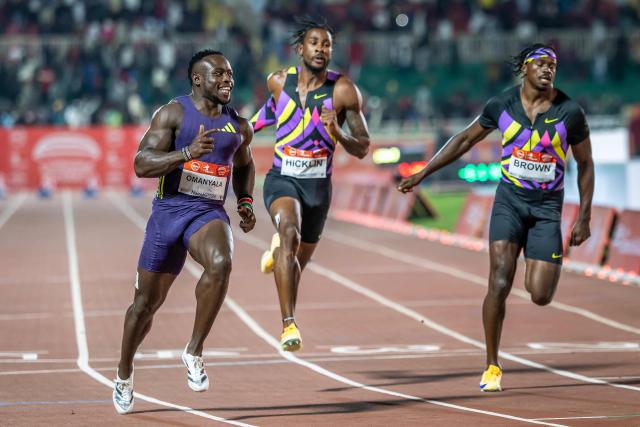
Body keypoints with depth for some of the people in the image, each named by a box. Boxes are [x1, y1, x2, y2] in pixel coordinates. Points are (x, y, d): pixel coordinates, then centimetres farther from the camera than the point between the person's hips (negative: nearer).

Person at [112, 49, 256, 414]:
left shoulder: (240, 127, 8)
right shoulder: (173, 114, -5)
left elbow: (244, 165, 28)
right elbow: (141, 165, -14)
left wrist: (246, 201, 13)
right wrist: (187, 153, -27)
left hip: (210, 213, 2)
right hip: (169, 211, -2)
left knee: (221, 264, -33)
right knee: (147, 301, 6)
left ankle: (195, 351, -18)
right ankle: (125, 371, 33)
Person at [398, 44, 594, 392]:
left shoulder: (570, 112, -7)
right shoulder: (501, 105, -3)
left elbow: (585, 164, 4)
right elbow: (465, 139, 11)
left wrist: (584, 217, 0)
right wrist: (423, 173, 9)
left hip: (547, 206, 0)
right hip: (510, 198, 0)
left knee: (540, 296, -7)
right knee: (499, 284, -14)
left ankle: (540, 271, 33)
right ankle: (492, 367, -1)